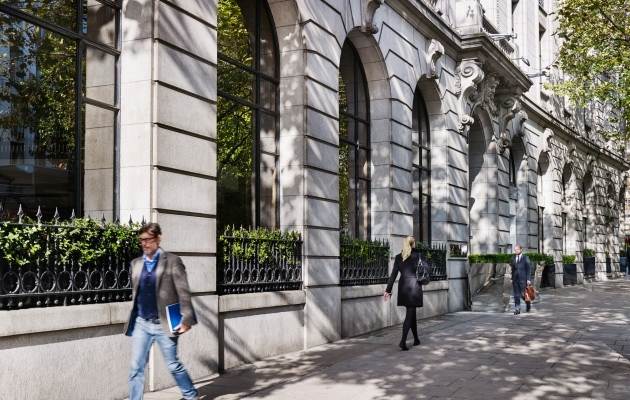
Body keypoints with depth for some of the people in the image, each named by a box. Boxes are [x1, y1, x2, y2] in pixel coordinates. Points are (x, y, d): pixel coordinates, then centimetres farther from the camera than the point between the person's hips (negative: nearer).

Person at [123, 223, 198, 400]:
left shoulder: (172, 261, -6)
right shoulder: (136, 263, 9)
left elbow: (183, 292, -9)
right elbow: (135, 293, 16)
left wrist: (186, 319, -15)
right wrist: (133, 318, 16)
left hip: (164, 324, -4)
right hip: (141, 324, 4)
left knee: (173, 365, 8)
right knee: (136, 368, 1)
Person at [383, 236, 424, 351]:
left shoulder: (398, 257, 5)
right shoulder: (417, 255, -5)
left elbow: (393, 274, 2)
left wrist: (388, 290, 3)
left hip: (403, 287, 4)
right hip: (414, 286, -4)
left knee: (412, 313, 17)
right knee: (410, 314, -4)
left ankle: (416, 339, 26)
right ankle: (403, 341, -16)